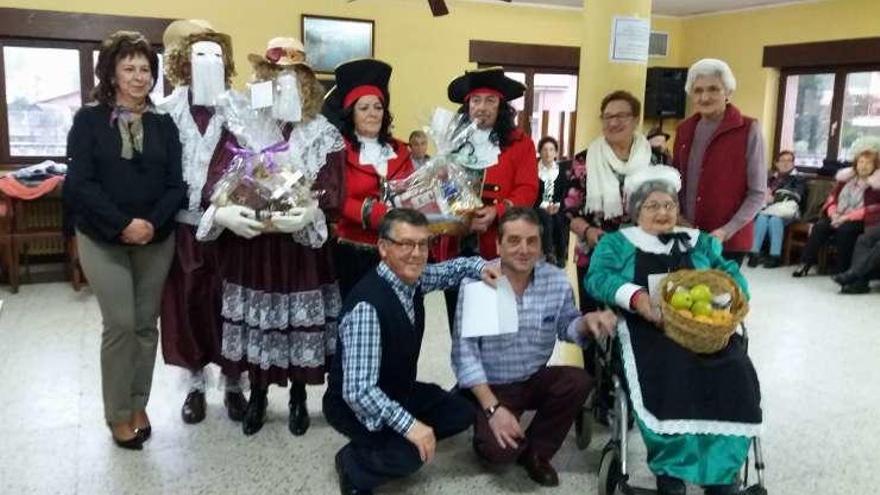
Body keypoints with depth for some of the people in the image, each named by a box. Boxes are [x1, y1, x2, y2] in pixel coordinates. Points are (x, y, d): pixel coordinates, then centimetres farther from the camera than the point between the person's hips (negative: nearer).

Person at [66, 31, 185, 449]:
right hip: (103, 238, -3)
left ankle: (139, 406, 21)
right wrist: (123, 224, -20)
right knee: (120, 324, -7)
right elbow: (79, 183, -10)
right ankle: (118, 414, 10)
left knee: (146, 324, 7)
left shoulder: (163, 125, 7)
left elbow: (175, 184, 1)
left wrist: (152, 223, -16)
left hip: (156, 238, 3)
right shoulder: (89, 120, -1)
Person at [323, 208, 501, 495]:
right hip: (354, 404, -8)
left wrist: (479, 267, -6)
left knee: (461, 413, 3)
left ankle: (388, 441, 12)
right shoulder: (367, 306, -34)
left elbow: (447, 270, 15)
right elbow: (358, 390, -37)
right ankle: (352, 464, 1)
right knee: (410, 453, -29)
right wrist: (408, 424, -44)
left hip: (400, 390, 9)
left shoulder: (413, 278, -9)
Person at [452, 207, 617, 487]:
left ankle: (535, 451, 1)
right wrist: (493, 407, -23)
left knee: (579, 381, -24)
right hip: (490, 387, -4)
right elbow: (464, 351, -17)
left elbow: (565, 327, 9)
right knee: (500, 449, -27)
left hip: (536, 379, 4)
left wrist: (587, 322, -17)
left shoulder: (557, 280, -5)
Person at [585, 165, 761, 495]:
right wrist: (636, 297, -19)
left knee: (734, 377, -26)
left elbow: (733, 277, 16)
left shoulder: (700, 242, 27)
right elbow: (598, 277, 0)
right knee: (668, 376, -34)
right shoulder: (617, 242, 17)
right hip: (649, 329, -3)